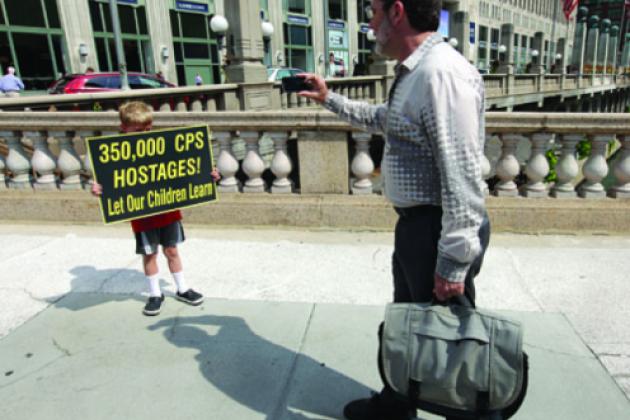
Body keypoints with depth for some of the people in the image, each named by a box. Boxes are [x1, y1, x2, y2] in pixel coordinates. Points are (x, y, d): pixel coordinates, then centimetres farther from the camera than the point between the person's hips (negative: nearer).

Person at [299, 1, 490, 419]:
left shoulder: (442, 73, -21)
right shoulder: (415, 73, 11)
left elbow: (462, 177, -26)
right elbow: (382, 118, 31)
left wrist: (453, 262, -24)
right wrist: (329, 98, 32)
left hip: (438, 231, -11)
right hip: (415, 223, 11)